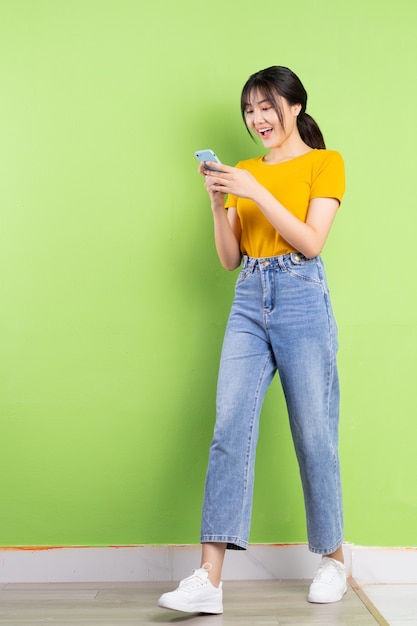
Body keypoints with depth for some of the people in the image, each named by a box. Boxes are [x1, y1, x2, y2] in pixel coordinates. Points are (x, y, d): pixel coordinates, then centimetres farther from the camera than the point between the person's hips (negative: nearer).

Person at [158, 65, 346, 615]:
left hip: (301, 302, -4)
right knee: (230, 430, -7)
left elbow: (311, 242, -8)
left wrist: (256, 193, -14)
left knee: (315, 436, 2)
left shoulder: (325, 162, 5)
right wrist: (219, 203, -4)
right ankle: (209, 580, -7)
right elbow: (229, 258, 12)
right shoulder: (245, 172, 18)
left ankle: (333, 561, 22)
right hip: (248, 304, 4)